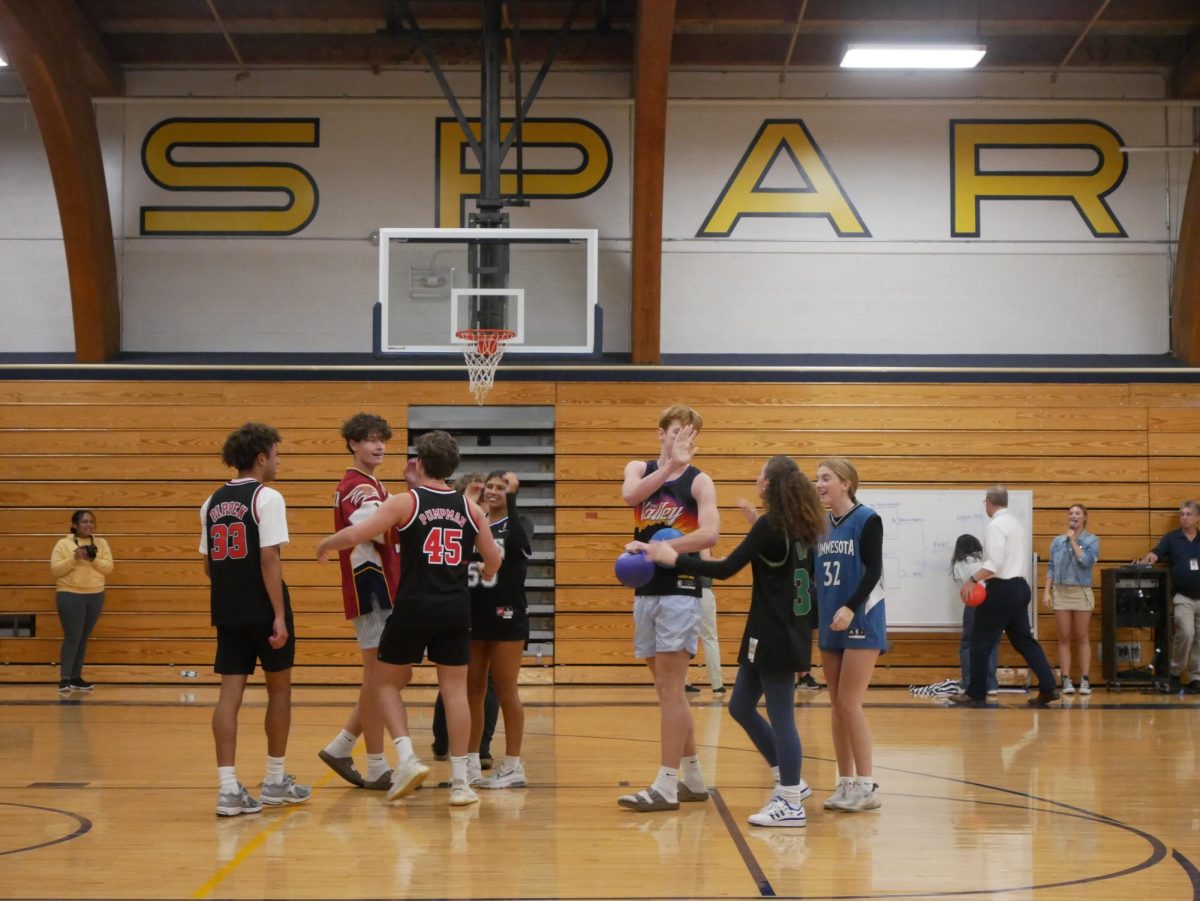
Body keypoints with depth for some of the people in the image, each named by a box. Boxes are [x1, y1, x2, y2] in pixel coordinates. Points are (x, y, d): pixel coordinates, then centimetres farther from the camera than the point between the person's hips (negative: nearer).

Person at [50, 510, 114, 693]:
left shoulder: (101, 543, 8)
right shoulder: (64, 543, -3)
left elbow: (108, 567, 1)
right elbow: (55, 570, -10)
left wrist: (94, 559, -15)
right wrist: (74, 558, -20)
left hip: (95, 595, 4)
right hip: (70, 595, -4)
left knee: (83, 638, 8)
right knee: (72, 637, -11)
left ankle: (76, 678, 14)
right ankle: (64, 679, -10)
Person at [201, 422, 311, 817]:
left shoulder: (213, 502, 11)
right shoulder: (267, 497, -10)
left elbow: (208, 564, 15)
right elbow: (269, 559, -17)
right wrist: (279, 615, -17)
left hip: (227, 611, 5)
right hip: (263, 610, -5)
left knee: (230, 693, 2)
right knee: (279, 688, 11)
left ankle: (228, 788, -6)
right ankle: (276, 781, 21)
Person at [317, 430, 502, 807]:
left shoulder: (405, 502, -4)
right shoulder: (468, 507, 7)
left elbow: (354, 535, -12)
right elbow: (494, 559, 11)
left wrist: (325, 544, 8)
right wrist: (483, 576, 33)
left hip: (414, 606, -3)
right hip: (456, 608, 3)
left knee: (388, 683, 14)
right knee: (455, 690, 7)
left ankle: (407, 759, -2)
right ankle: (460, 782, 7)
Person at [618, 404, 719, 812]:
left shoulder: (699, 481, -3)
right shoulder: (639, 469, 9)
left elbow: (710, 533, -19)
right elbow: (630, 495, -15)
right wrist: (670, 466, -25)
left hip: (680, 590, -5)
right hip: (646, 590, 5)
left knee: (670, 690, -7)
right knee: (666, 689, 11)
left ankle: (666, 786, -6)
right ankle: (693, 778, 22)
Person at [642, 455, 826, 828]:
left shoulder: (769, 526, -15)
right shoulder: (798, 528, 8)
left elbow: (726, 568, -19)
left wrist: (674, 559, -14)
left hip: (775, 635, -9)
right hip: (784, 632, 9)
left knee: (780, 715, -4)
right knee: (741, 706, 15)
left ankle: (790, 803, 2)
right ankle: (789, 781, 20)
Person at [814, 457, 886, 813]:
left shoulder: (867, 520, -7)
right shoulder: (821, 525, 11)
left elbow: (873, 570, -15)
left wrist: (851, 607, -25)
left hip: (861, 623, -6)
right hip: (830, 625, 6)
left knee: (849, 703, -9)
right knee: (837, 706, 6)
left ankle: (867, 785, -3)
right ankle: (845, 783, 12)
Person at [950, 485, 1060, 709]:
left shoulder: (996, 526, -13)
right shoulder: (1017, 525, 16)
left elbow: (995, 563, -23)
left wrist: (973, 579, -22)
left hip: (1002, 589, -9)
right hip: (1020, 586, 9)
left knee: (981, 642, 0)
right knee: (1024, 639, 11)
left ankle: (976, 694, 4)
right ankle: (1048, 688, 3)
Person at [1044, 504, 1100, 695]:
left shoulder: (1092, 540, 1)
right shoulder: (1058, 541, 8)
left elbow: (1086, 561, -15)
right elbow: (1051, 567, 7)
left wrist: (1073, 540, -9)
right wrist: (1046, 592, 0)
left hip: (1082, 593, -2)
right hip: (1061, 592, 2)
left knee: (1082, 638, 3)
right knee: (1064, 638, 2)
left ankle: (1085, 680, 5)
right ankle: (1066, 681, 3)